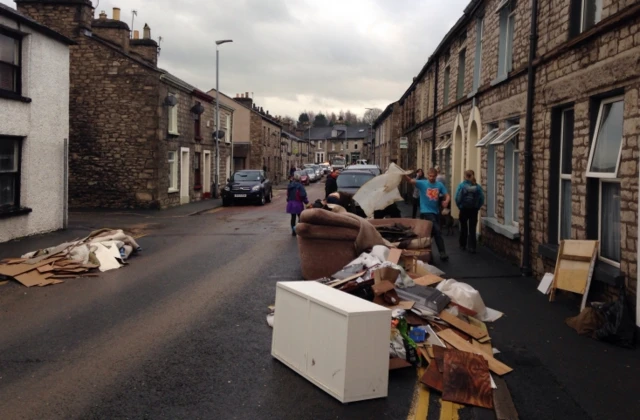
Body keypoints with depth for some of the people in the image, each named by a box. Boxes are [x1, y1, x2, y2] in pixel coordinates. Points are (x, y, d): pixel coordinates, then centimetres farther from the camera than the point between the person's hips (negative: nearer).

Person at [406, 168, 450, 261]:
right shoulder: (422, 183, -8)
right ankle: (442, 252, -6)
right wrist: (404, 175, -43)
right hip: (426, 211, -5)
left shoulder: (440, 185, 3)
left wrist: (446, 201, -23)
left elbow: (447, 195, 0)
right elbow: (411, 181, -23)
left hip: (436, 211, 5)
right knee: (437, 231, -13)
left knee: (432, 232, 16)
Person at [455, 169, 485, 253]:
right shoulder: (477, 186, -4)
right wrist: (477, 207, 5)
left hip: (464, 209, -1)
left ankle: (463, 245, 27)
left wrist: (460, 206, 0)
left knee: (463, 227, 16)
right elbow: (482, 198, -8)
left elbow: (457, 198, -15)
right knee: (472, 228, 5)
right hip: (474, 210, 1)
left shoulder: (462, 185, -10)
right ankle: (472, 247, -2)